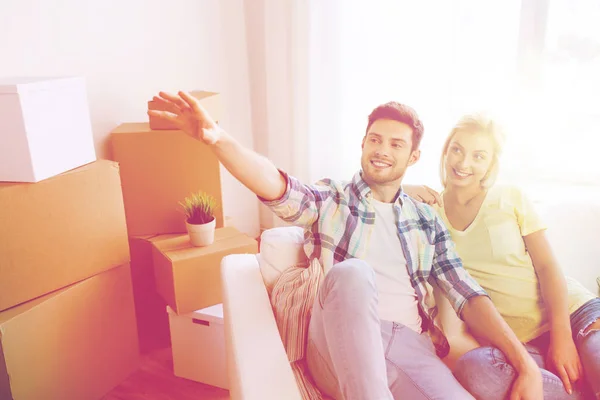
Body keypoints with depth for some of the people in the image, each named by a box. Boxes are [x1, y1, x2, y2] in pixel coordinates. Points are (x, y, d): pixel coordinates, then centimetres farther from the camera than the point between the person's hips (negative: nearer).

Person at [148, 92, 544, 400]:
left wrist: (526, 365, -3)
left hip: (410, 347, 2)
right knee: (352, 271, -34)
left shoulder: (427, 219, 18)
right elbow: (278, 188, -12)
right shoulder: (331, 199, 10)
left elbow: (468, 296, 11)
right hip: (343, 348, -1)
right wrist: (217, 138, -32)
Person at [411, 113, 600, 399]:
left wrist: (561, 336, -14)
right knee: (473, 369, -33)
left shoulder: (511, 199, 4)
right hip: (516, 340, 2)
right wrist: (410, 204, -6)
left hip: (572, 310, -2)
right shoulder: (430, 210, 7)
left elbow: (547, 266, -3)